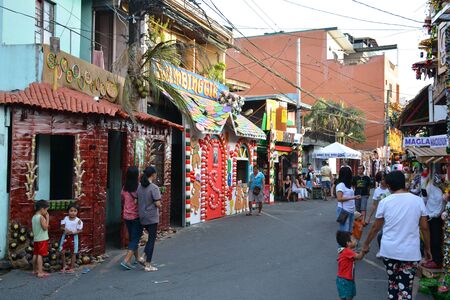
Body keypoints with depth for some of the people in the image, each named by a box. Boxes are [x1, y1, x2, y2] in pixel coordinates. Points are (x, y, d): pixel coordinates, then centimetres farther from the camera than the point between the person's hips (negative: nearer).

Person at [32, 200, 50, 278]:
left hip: (36, 239, 8)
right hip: (42, 239, -8)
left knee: (35, 254, 14)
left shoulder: (34, 217, 9)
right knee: (40, 255, -8)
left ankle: (35, 270, 23)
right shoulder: (41, 217, -17)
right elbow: (45, 227, -18)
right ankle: (40, 272, -8)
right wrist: (47, 218, -12)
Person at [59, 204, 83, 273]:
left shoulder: (78, 220, -11)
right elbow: (62, 226, 3)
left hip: (73, 237, -2)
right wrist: (64, 229, -19)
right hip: (65, 237, 3)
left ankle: (71, 268, 17)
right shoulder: (65, 218, -2)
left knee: (73, 253, 6)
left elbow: (79, 230, -9)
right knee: (62, 252, 2)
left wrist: (73, 232, -25)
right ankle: (64, 266, 23)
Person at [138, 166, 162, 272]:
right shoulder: (154, 187, -17)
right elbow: (157, 204, -17)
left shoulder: (139, 187, 3)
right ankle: (148, 265, 4)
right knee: (152, 240, 2)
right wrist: (160, 206, 3)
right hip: (152, 217, -7)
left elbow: (137, 201, 4)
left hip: (142, 217, 7)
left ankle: (144, 256, 15)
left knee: (151, 237, 24)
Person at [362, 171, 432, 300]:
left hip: (389, 250, 1)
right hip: (410, 252, -1)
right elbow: (425, 228, 1)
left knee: (392, 283, 19)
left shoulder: (384, 202, -5)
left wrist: (366, 244, 17)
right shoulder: (418, 201, -4)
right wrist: (427, 248, 14)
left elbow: (375, 227, 3)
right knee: (405, 287, 4)